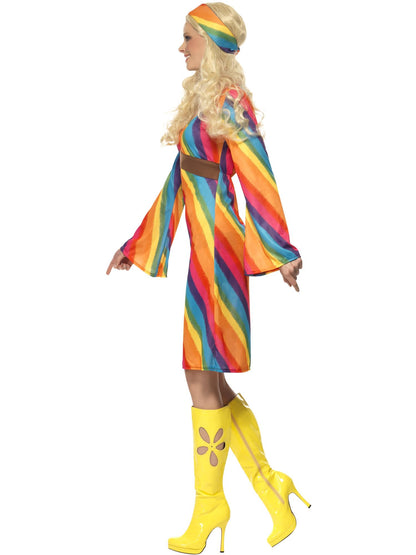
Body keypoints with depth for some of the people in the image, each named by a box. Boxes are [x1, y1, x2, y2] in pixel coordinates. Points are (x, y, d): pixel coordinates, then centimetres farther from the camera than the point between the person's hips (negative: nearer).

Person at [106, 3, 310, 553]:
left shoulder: (230, 102, -7)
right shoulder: (199, 100, 19)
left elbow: (258, 177, -15)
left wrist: (281, 252, -20)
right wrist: (135, 247, 22)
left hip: (211, 248, -9)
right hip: (188, 244, 9)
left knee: (202, 376, -3)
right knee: (207, 376, 10)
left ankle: (209, 501, 10)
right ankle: (268, 487, 19)